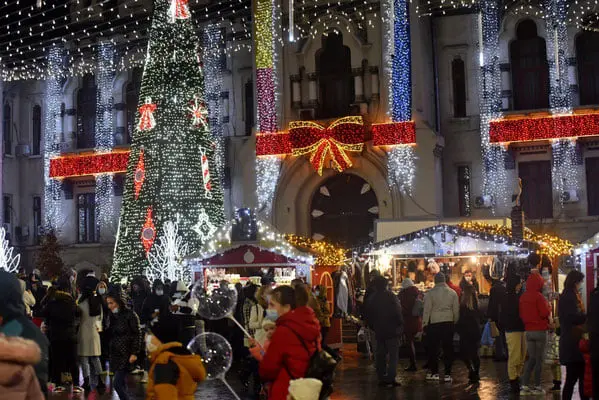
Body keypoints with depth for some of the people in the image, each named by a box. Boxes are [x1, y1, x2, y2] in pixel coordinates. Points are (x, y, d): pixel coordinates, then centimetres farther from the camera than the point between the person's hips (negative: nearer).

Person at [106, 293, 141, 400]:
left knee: (117, 383, -15)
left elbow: (137, 334, -10)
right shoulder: (113, 316, 12)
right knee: (121, 384, 8)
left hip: (126, 354, -7)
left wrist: (134, 353, -15)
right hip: (115, 354, 7)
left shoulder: (130, 315, -8)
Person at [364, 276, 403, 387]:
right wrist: (400, 324, 0)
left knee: (380, 355, 11)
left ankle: (381, 378, 12)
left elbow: (368, 317, 11)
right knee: (393, 355, -3)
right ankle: (391, 378, -10)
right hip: (392, 331, -5)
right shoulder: (391, 297, -10)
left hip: (379, 332, 5)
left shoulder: (371, 299, 6)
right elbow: (398, 313, -13)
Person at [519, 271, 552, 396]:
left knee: (531, 358, 13)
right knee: (539, 358, 4)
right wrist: (548, 306, 1)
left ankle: (525, 385, 7)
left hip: (528, 330, 6)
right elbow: (545, 313, -17)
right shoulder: (538, 296, -15)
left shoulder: (523, 297, 5)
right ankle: (537, 386, 7)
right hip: (540, 330, -6)